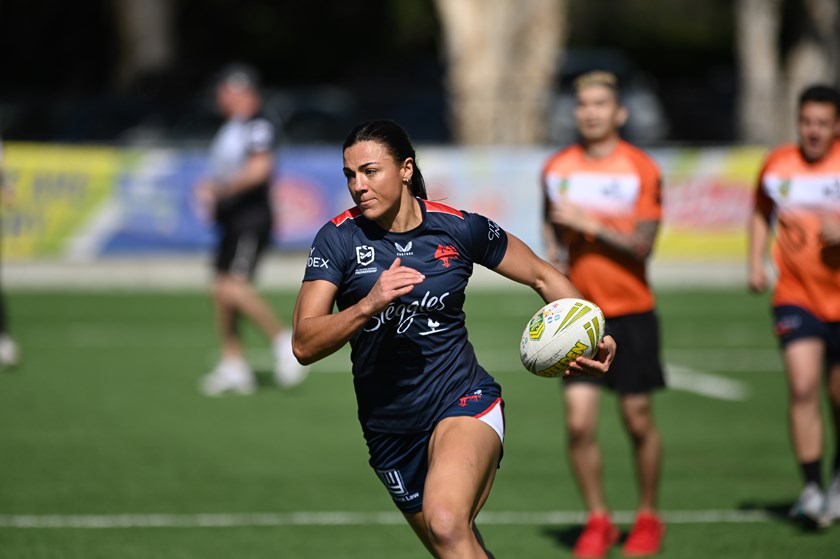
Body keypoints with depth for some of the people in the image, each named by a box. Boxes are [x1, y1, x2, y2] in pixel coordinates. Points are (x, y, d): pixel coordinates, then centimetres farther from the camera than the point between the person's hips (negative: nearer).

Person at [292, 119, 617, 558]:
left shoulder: (460, 229, -5)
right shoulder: (338, 238, -6)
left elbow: (543, 277, 10)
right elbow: (304, 345, -14)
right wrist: (369, 304, -29)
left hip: (463, 405, -3)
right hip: (389, 432, 3)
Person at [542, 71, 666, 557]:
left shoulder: (641, 170, -6)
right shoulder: (557, 169, 5)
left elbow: (642, 244, -13)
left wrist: (587, 223, -21)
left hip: (632, 311, -2)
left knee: (638, 420, 4)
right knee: (579, 422, -8)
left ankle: (648, 518, 22)